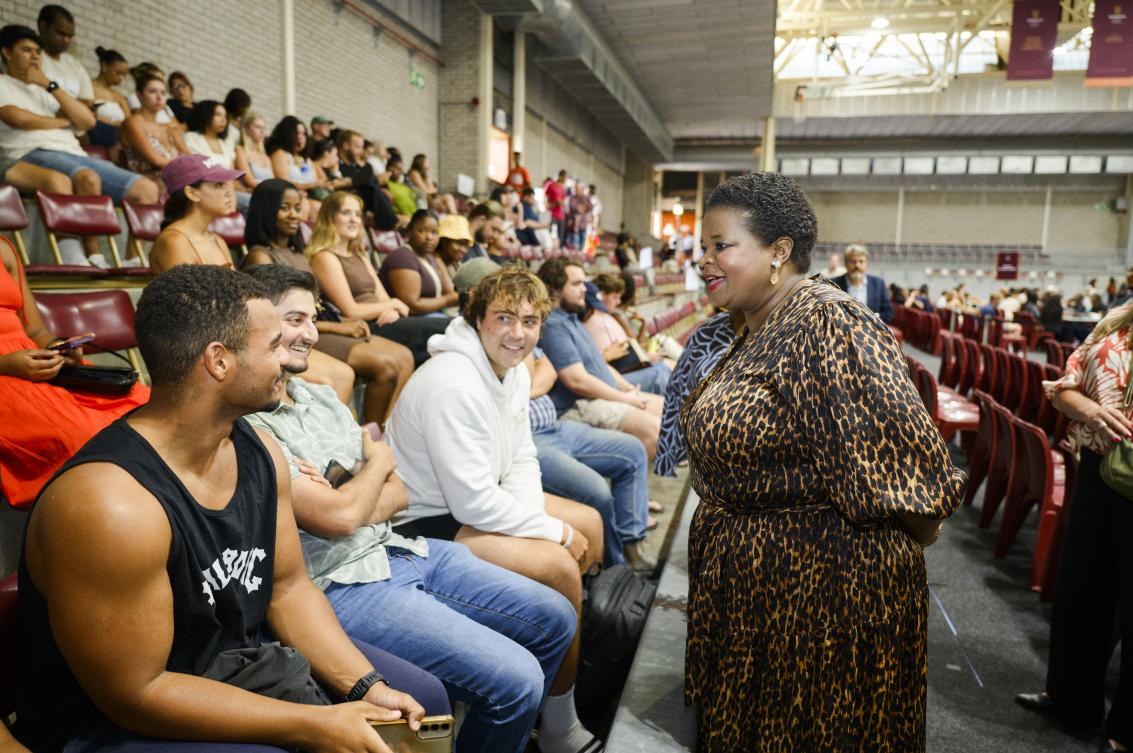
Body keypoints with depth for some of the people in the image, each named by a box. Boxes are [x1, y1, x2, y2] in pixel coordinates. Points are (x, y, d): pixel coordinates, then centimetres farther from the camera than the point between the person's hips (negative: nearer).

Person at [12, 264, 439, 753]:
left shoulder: (259, 452, -5)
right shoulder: (110, 504, -30)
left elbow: (288, 588, 2)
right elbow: (135, 693, -25)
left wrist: (367, 686, -9)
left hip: (238, 662, 7)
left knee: (422, 697, 8)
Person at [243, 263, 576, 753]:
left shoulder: (319, 396, 12)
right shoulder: (246, 426, -15)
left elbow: (396, 493, 10)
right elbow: (339, 517, -21)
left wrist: (346, 504, -12)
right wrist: (378, 460, -2)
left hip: (400, 547, 9)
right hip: (344, 584, -8)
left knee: (554, 620, 8)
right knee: (516, 679, -19)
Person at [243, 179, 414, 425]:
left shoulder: (297, 254, 20)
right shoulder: (260, 256, -5)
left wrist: (347, 322, -2)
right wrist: (338, 327, -13)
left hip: (321, 328, 9)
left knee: (403, 357, -5)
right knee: (385, 364, -21)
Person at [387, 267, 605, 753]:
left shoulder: (514, 371, 2)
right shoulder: (453, 384, -28)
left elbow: (522, 461, 7)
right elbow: (474, 502, -30)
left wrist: (534, 518, -12)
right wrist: (556, 531, -18)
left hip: (475, 501, 10)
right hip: (428, 523, -10)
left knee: (589, 523, 11)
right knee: (557, 565, -22)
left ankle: (571, 648, 31)